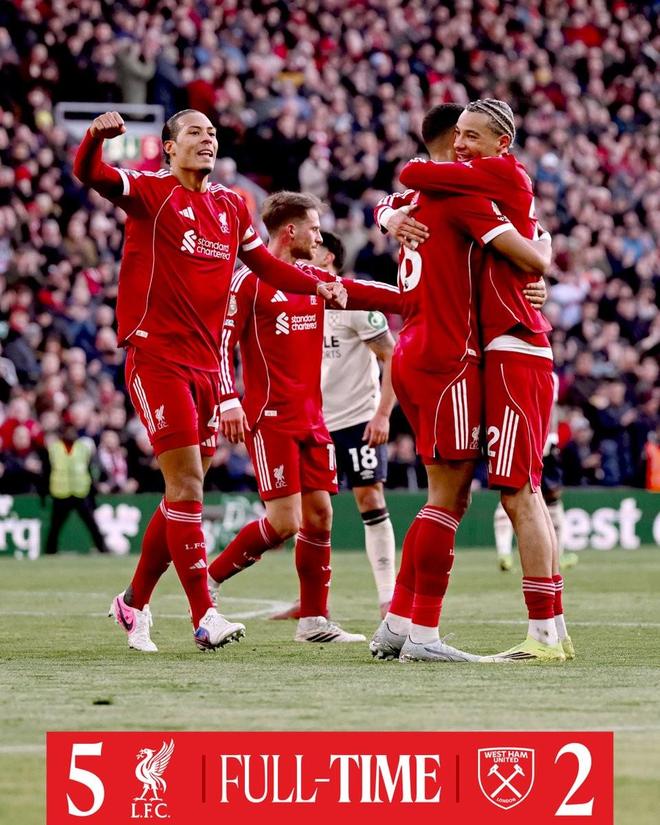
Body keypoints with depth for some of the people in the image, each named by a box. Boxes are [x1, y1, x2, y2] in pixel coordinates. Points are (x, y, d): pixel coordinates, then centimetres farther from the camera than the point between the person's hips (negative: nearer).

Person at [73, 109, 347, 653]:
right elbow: (90, 175, -17)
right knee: (187, 485, -13)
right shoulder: (150, 192, -2)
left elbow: (265, 263, 26)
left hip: (205, 363, 7)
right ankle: (204, 617, -14)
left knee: (185, 494, 10)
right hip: (157, 358, -7)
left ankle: (135, 602, 26)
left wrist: (317, 285, 10)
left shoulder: (231, 207, 15)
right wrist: (96, 138, -38)